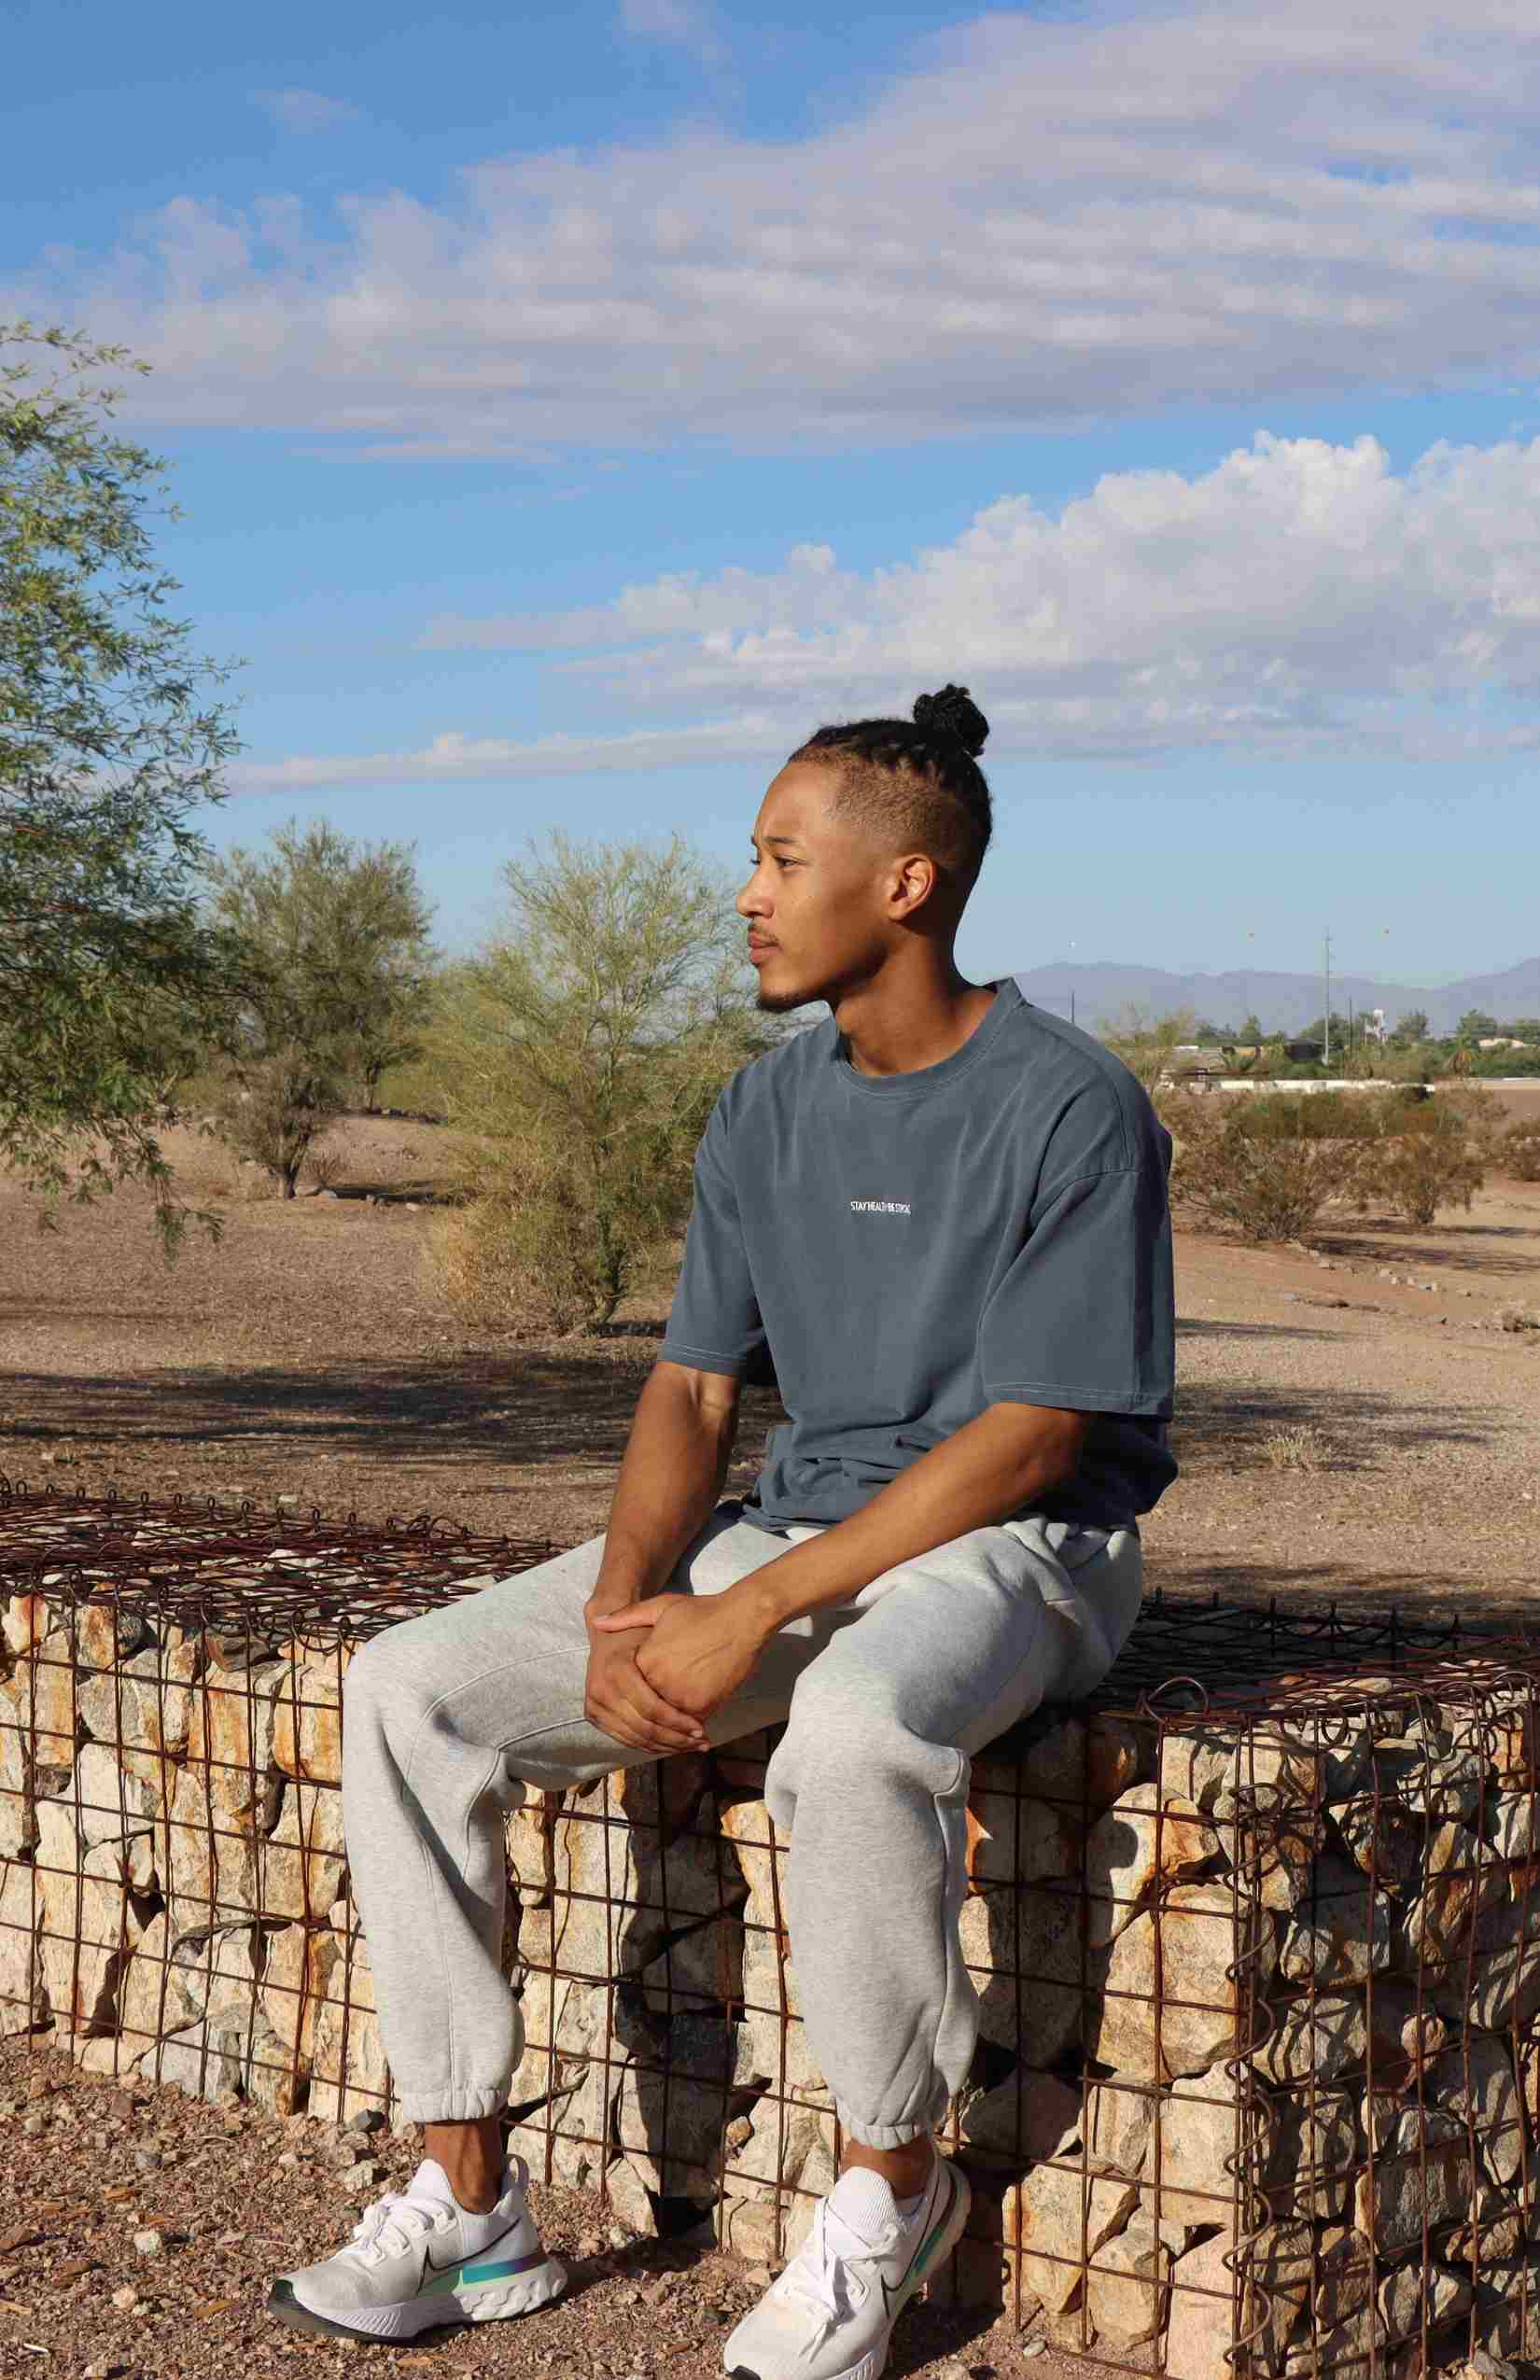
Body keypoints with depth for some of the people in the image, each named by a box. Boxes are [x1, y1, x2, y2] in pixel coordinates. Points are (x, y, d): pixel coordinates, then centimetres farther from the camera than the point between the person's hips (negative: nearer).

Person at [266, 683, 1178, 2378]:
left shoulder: (1070, 1111, -13)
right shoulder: (766, 1113, 8)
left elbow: (1027, 1440, -19)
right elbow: (692, 1386, 8)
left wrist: (751, 1616, -24)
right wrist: (625, 1605, -13)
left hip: (1014, 1552, -7)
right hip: (794, 1530, 7)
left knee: (854, 1727, -41)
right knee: (412, 1688, -9)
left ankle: (891, 2191, -16)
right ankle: (467, 2202, -6)